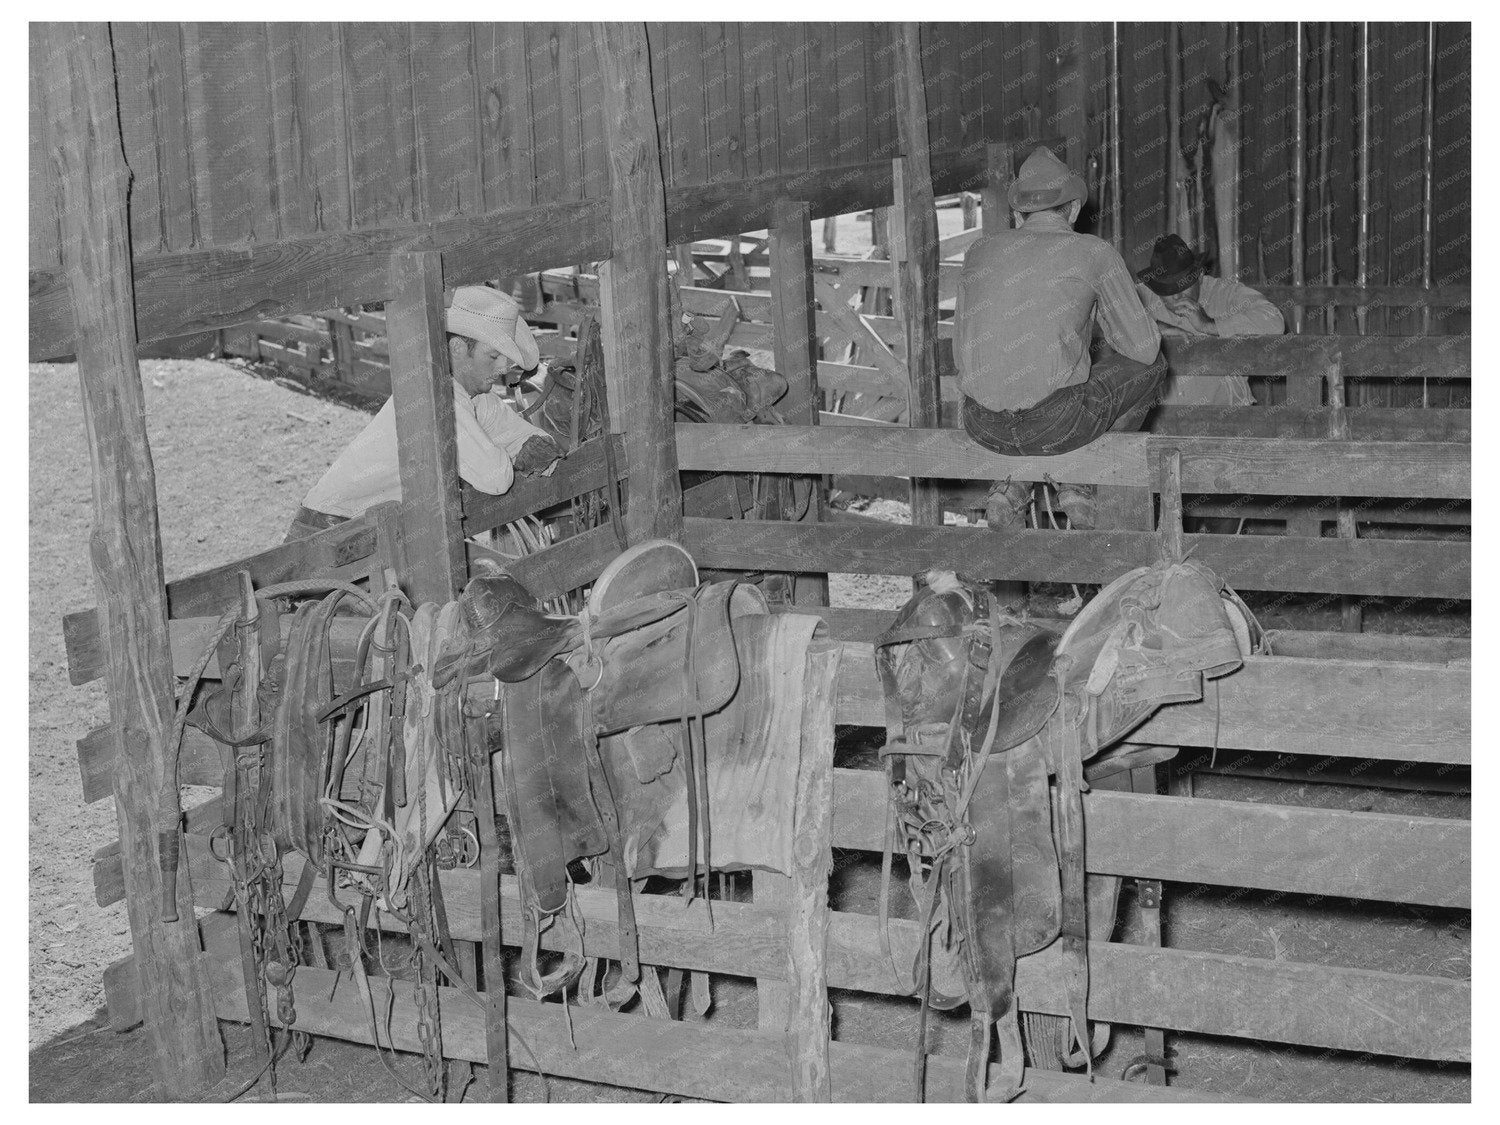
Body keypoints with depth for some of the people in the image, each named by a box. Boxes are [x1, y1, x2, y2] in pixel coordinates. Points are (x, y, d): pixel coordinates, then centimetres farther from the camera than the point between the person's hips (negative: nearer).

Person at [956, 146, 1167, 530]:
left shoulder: (980, 251, 12)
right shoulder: (1095, 253, 1)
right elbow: (1142, 347, 5)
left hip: (982, 426, 5)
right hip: (1055, 425, -4)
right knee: (1150, 365, 22)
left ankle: (1012, 487, 19)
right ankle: (1080, 481, 16)